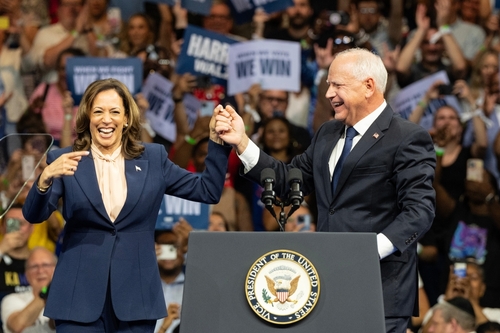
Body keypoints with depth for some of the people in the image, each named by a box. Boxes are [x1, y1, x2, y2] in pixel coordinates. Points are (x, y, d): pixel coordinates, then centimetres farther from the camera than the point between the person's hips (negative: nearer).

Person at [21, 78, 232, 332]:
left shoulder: (153, 158, 8)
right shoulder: (65, 161, 1)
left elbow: (208, 191, 8)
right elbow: (33, 215, -9)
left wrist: (216, 138, -3)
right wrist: (46, 177, -28)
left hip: (135, 296, 2)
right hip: (80, 296, -1)